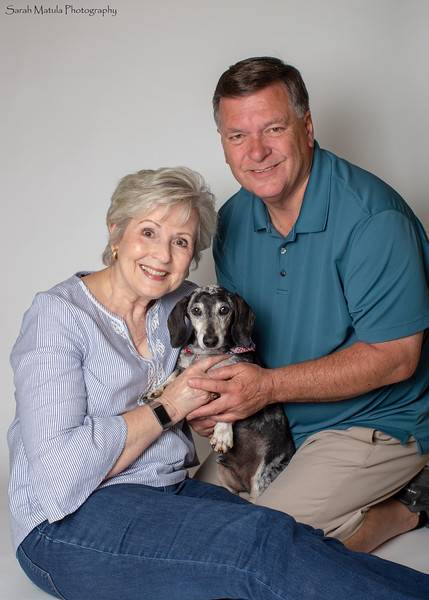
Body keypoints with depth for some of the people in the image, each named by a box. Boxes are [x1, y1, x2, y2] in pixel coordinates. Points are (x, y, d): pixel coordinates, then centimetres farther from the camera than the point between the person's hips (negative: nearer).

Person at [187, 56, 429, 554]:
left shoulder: (371, 217, -23)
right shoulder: (234, 218, -1)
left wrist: (269, 385, -28)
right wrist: (215, 391, -13)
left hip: (378, 423, -7)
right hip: (278, 417, 8)